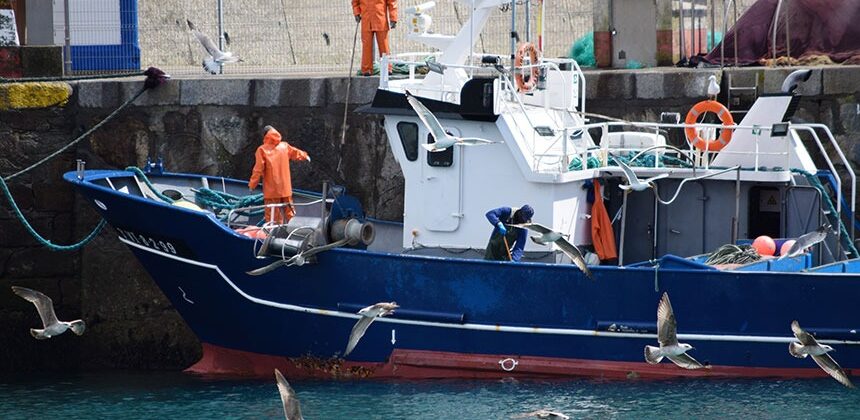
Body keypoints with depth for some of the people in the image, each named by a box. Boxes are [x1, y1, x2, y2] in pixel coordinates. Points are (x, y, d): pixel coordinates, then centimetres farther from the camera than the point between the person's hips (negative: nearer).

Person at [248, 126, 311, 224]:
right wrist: (305, 156, 44)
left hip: (271, 191, -4)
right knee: (289, 214, 13)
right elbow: (296, 153, 23)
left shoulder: (262, 150, -8)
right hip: (286, 189, 4)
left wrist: (252, 184, -3)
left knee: (272, 217, -3)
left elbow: (258, 169, -12)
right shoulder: (285, 146, 4)